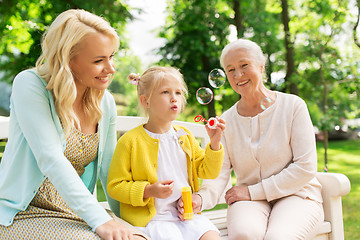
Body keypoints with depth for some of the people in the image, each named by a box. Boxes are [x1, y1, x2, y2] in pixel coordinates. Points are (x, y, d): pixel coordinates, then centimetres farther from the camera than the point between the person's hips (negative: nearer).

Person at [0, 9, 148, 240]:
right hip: (26, 213, -4)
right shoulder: (30, 85, -13)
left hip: (77, 210, 5)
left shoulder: (106, 102, 3)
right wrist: (99, 220, -29)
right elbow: (51, 160, -23)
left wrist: (127, 221, 4)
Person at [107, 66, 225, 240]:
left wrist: (214, 144, -3)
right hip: (150, 218, -4)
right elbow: (115, 186, -5)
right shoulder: (130, 141, -6)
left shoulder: (185, 137, 11)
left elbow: (208, 172, 13)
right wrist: (148, 191, -18)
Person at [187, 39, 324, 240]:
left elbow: (306, 167, -8)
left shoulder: (293, 106, -3)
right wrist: (201, 198, -26)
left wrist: (253, 191, -11)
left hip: (296, 195, -1)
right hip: (250, 202, 2)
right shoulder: (226, 121, 5)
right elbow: (219, 173, -2)